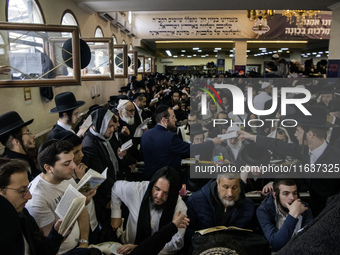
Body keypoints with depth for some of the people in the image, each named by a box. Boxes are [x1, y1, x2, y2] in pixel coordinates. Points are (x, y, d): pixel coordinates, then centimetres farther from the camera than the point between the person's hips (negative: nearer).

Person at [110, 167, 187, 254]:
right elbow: (116, 187, 5)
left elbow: (176, 242, -21)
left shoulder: (180, 208, -19)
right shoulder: (136, 189, -15)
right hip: (128, 245, 2)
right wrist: (116, 215, 3)